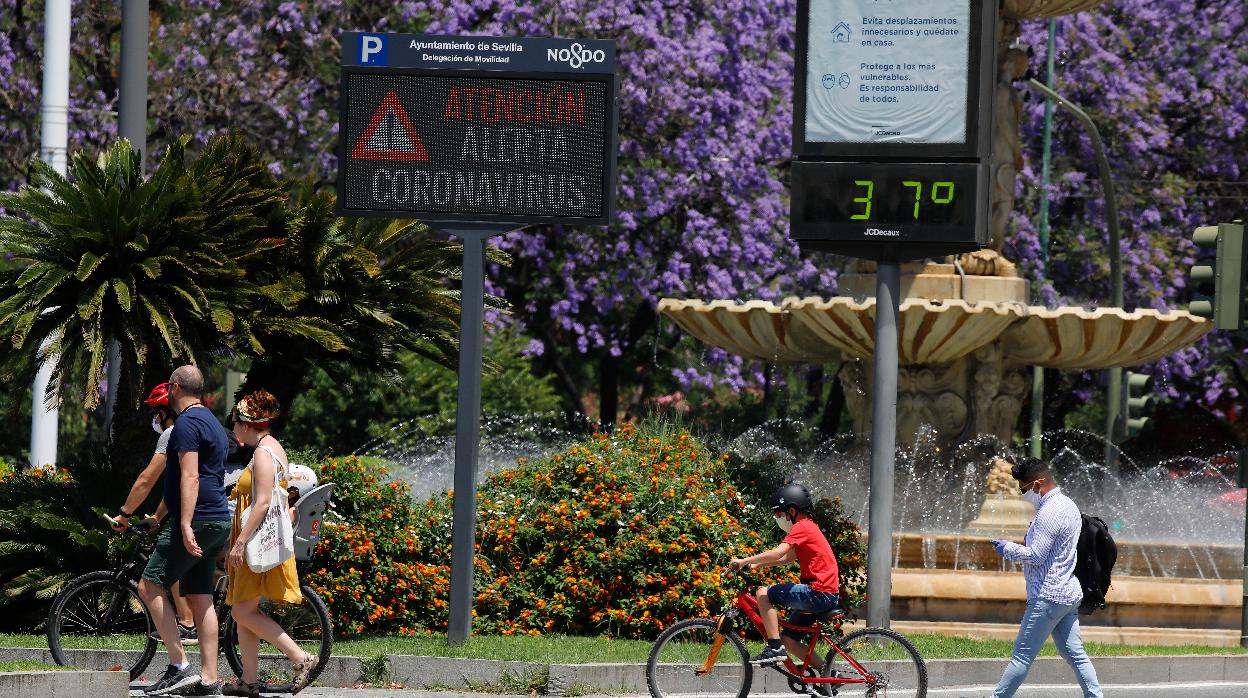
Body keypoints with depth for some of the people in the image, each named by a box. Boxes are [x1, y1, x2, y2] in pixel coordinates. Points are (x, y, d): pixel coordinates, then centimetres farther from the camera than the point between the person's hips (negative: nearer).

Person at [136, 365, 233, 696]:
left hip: (196, 520, -10)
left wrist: (185, 525, -27)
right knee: (200, 598, 8)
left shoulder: (186, 423, -11)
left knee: (150, 585, -7)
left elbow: (190, 477, -21)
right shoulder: (212, 422, 21)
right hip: (218, 522, 10)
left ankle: (179, 666, -13)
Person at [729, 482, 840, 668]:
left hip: (818, 592, -10)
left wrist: (743, 561, -19)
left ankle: (774, 648, -14)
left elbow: (777, 553, -24)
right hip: (830, 595, 10)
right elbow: (787, 558, 28)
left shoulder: (801, 528, -11)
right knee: (789, 639, 14)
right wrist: (755, 565, 20)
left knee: (763, 594, -12)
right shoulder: (809, 527, 21)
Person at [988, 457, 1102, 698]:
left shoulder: (1050, 512, -18)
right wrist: (1026, 544, 15)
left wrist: (1008, 548, -6)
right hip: (1069, 594, 10)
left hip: (1048, 597, -10)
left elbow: (1035, 556, -19)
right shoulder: (1068, 505, 14)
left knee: (1022, 656, -4)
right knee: (1075, 654, 10)